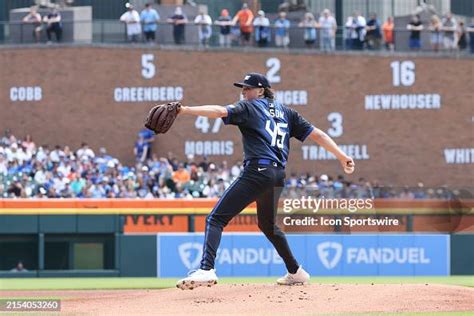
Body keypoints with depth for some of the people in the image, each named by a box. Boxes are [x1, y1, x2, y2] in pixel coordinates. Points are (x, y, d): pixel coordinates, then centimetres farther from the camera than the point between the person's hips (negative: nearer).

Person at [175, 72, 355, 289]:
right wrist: (342, 156, 20)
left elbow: (221, 111, -14)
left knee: (216, 218, -12)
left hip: (257, 172, -8)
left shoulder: (249, 108, 4)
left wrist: (184, 110, -22)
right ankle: (296, 272, 36)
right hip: (278, 176, 8)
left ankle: (206, 269, -33)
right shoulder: (285, 112, 22)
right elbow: (317, 134, 18)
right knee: (267, 224, 31)